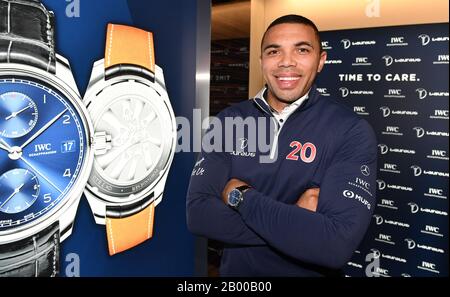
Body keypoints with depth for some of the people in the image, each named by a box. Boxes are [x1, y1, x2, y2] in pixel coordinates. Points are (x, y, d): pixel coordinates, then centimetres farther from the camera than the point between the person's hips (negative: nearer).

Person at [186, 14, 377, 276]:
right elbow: (198, 213, -15)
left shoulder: (352, 131, -16)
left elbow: (338, 244, -26)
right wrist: (298, 223, -22)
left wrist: (240, 195, -20)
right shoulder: (229, 121, -7)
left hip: (311, 273, -2)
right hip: (236, 270, 3)